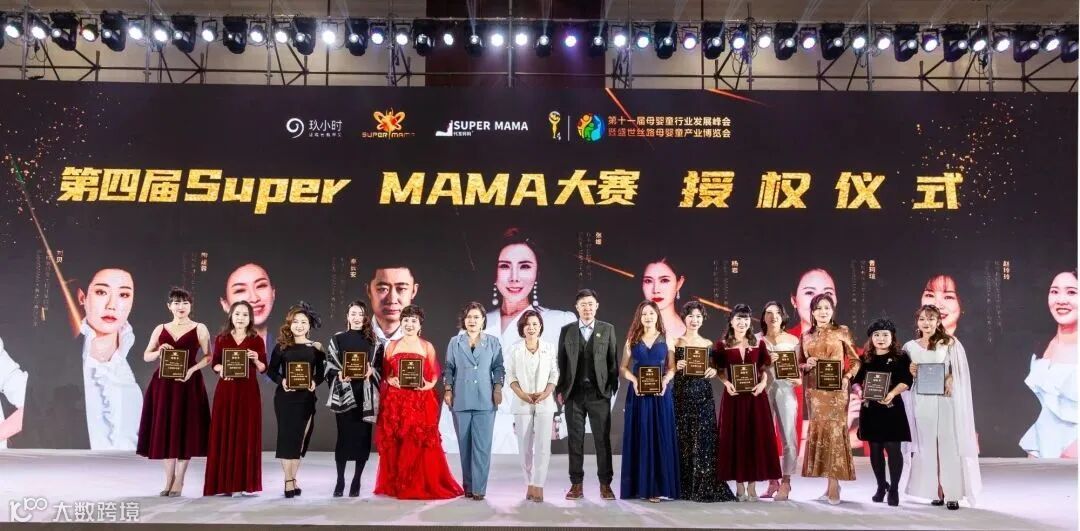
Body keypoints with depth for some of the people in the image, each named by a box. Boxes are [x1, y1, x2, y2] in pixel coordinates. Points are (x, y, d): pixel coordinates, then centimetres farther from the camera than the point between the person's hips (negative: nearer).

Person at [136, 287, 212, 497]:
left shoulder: (199, 329, 1)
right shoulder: (160, 329, 10)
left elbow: (209, 357, -2)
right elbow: (146, 356, 12)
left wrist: (191, 370, -17)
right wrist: (159, 351, -8)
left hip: (188, 383, -3)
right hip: (163, 384, 3)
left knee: (185, 429, -1)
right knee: (165, 429, 5)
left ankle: (179, 481, 7)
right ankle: (169, 480, 14)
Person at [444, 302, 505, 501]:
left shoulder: (493, 342, 7)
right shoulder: (455, 342, 10)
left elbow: (498, 368, 7)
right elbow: (449, 368, 11)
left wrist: (498, 388, -2)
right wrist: (447, 390, 3)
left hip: (485, 401, -1)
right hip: (461, 400, 1)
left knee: (482, 445, -6)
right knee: (465, 444, 6)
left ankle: (479, 488, -2)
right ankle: (468, 486, 16)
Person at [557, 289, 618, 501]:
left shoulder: (607, 329, 6)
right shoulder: (567, 330, 8)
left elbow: (613, 360, 5)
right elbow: (561, 361, 7)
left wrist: (613, 387, -1)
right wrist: (560, 390, 2)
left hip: (599, 392, -1)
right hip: (574, 393, 1)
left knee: (603, 439, 1)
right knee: (575, 440, 4)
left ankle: (605, 484, 9)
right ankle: (576, 484, 11)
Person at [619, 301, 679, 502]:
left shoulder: (666, 339, 7)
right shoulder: (632, 340, 7)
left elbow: (672, 367, 4)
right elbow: (623, 367, 6)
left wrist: (665, 381, -15)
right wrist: (634, 380, -12)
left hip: (660, 393, 0)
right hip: (638, 393, 0)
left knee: (660, 438, -2)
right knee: (639, 438, 0)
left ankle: (657, 486, 1)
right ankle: (640, 486, 4)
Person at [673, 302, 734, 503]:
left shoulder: (708, 344, 10)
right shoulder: (676, 343, 4)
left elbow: (713, 369, 14)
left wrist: (713, 371, -8)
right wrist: (677, 367, -17)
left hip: (703, 395, 1)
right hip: (681, 395, -1)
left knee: (704, 439, -3)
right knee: (683, 439, 0)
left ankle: (704, 488, 4)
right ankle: (684, 487, 8)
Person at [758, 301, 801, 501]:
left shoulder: (792, 340, 9)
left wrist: (799, 379, -11)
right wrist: (765, 362, -13)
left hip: (786, 390, -1)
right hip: (764, 391, 1)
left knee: (788, 438, -7)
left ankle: (785, 483, -3)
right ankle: (772, 481, 12)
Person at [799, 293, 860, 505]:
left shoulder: (841, 332, 3)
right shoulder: (806, 337, 12)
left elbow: (855, 361, 4)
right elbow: (801, 365, 16)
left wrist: (846, 378, -11)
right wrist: (807, 365, -6)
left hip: (835, 389, -4)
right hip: (815, 390, 4)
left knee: (834, 430, -9)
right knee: (818, 431, 3)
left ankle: (834, 487, -7)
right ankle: (830, 485, 11)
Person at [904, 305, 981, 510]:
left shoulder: (951, 344, 3)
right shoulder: (910, 347, 9)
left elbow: (960, 373, 2)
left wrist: (950, 380, -16)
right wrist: (910, 373, -7)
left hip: (946, 400, -2)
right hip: (922, 402, 2)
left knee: (949, 445, -4)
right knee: (928, 446, 3)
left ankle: (952, 494, 0)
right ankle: (936, 492, 10)